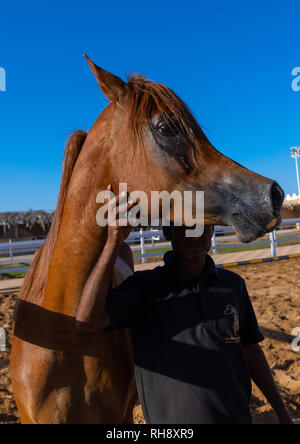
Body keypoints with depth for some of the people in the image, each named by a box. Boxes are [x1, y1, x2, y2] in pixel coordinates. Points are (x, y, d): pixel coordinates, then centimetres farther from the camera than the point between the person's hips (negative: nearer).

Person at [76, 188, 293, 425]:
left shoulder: (233, 284, -4)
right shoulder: (145, 286, -15)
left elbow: (250, 350, 5)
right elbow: (87, 320, -29)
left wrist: (283, 413, 8)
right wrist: (113, 243, -36)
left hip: (237, 415, 4)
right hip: (172, 418, -3)